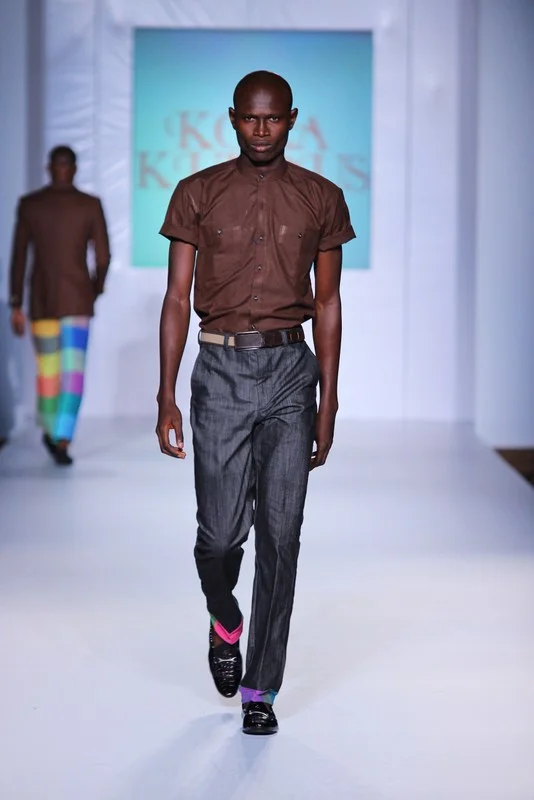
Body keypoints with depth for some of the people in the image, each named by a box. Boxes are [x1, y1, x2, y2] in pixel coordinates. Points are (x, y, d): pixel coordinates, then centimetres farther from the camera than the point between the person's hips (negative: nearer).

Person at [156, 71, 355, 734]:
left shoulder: (322, 199, 6)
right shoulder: (198, 194, 3)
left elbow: (327, 301, 9)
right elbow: (177, 298, 2)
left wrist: (328, 402, 5)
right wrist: (166, 400, -3)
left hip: (291, 369, 1)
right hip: (220, 371, -1)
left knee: (280, 537, -1)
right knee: (220, 533, -2)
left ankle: (260, 689, 10)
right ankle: (225, 622, 33)